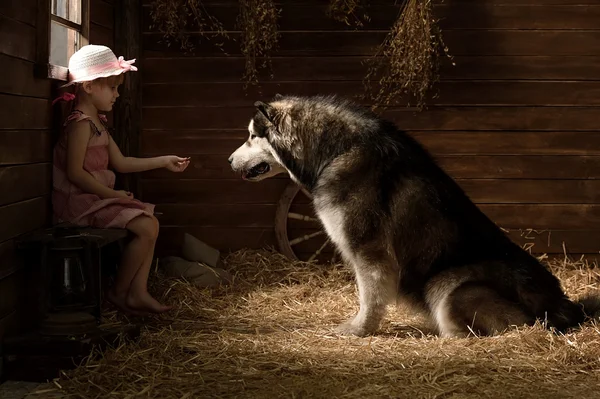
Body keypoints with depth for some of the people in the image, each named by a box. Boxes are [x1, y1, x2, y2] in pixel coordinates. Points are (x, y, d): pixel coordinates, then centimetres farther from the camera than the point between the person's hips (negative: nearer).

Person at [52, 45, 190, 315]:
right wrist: (111, 194, -19)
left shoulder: (97, 123, 15)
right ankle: (118, 293, -2)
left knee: (151, 223, 9)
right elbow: (74, 172, -23)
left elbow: (120, 162, 17)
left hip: (97, 198, 10)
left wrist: (164, 161, 17)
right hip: (80, 201, -10)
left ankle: (137, 293, 6)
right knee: (146, 228, -16)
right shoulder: (81, 122, -17)